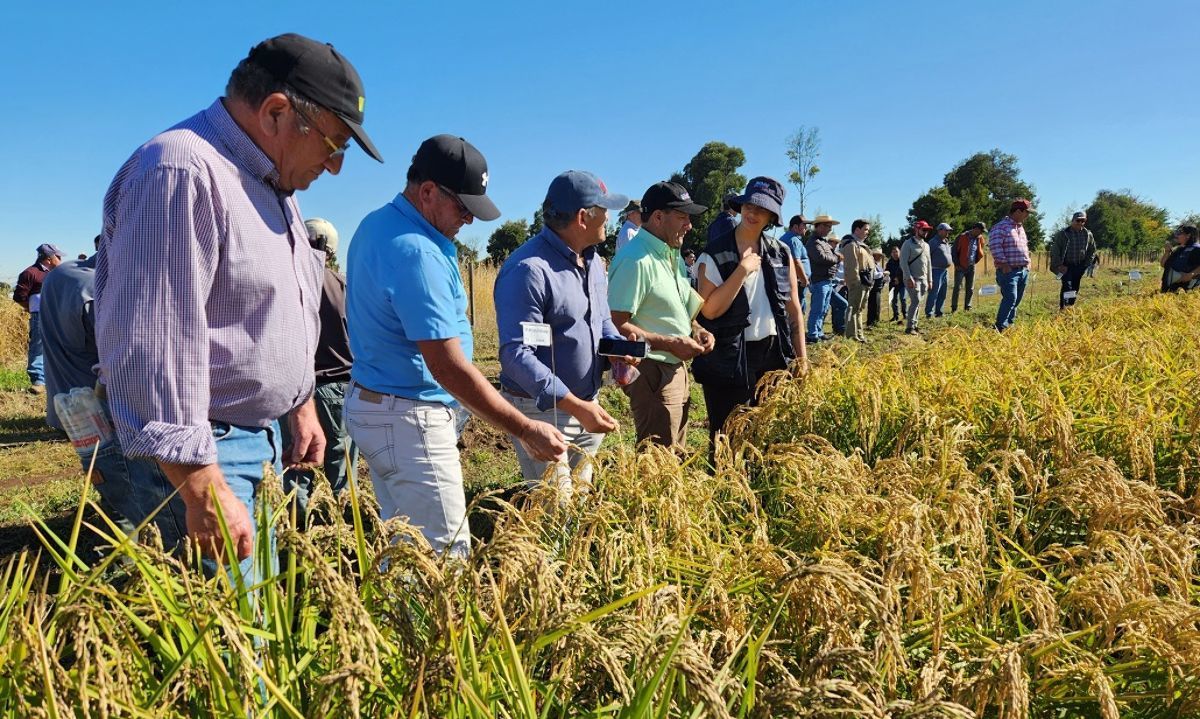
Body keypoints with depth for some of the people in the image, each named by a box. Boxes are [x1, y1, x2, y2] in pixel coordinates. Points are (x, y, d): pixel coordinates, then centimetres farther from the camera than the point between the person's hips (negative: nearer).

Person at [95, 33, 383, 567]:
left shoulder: (269, 182, 12)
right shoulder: (183, 173, -21)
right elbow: (150, 345, -27)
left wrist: (302, 407, 23)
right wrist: (205, 493, -27)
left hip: (259, 439, 10)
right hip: (198, 454, -10)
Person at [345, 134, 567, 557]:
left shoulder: (375, 225, 8)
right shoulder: (416, 253, -23)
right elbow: (449, 368, -25)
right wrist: (526, 431, -21)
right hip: (409, 419, -10)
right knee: (447, 555, -5)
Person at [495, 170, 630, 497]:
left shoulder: (593, 261, 7)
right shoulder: (529, 269, -23)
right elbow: (516, 354, -28)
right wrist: (574, 405, -33)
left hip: (587, 406, 9)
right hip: (541, 411, -9)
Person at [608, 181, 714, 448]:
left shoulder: (670, 254, 12)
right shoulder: (635, 260, -20)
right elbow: (616, 326, -25)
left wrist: (695, 330, 6)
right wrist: (670, 343, -24)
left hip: (675, 367, 10)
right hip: (652, 373, -10)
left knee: (674, 453, 20)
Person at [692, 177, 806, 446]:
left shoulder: (781, 254, 6)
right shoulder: (715, 254, -7)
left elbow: (793, 307, 10)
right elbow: (710, 309, -16)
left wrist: (801, 356, 7)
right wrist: (743, 270, -19)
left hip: (774, 355, 4)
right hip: (729, 359, -4)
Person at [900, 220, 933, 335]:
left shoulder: (926, 245, 16)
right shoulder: (908, 244, -6)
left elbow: (928, 263, 20)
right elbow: (903, 262, -12)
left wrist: (930, 280, 16)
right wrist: (909, 278, -19)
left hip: (923, 279, 7)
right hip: (913, 279, -7)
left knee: (918, 303, 8)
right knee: (916, 301, -16)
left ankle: (914, 325, 15)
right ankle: (909, 327, -14)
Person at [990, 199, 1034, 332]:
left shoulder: (1020, 228, 19)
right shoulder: (1001, 227, -10)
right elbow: (995, 246, -18)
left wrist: (1027, 262, 19)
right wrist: (1003, 264, -19)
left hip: (1023, 270, 9)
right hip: (1009, 271, -9)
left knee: (1016, 300, 11)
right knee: (1010, 298, -18)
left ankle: (1010, 324, 19)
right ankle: (1000, 328, -16)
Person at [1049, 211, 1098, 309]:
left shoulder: (1088, 234, 5)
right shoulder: (1062, 234, -8)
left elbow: (1092, 251, 16)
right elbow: (1054, 250, -7)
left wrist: (1086, 264, 8)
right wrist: (1059, 265, -10)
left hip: (1079, 267, 5)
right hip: (1066, 266, -5)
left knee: (1075, 288, 8)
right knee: (1067, 286, -15)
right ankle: (1063, 308, -15)